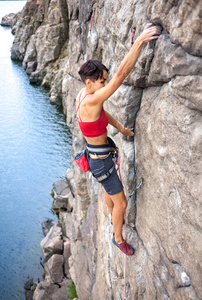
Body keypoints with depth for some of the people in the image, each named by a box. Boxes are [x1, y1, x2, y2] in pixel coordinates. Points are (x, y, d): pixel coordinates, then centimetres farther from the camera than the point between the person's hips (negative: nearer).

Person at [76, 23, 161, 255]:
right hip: (100, 160, -10)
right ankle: (118, 238, 33)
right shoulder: (90, 102, -35)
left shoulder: (83, 95, -6)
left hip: (98, 153, 10)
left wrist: (120, 128, 21)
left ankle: (114, 219, 61)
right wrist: (139, 41, -41)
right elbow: (121, 75, -42)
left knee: (109, 189, 34)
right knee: (121, 203, 8)